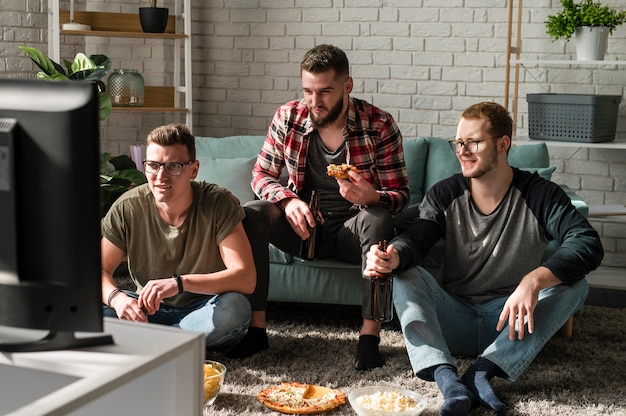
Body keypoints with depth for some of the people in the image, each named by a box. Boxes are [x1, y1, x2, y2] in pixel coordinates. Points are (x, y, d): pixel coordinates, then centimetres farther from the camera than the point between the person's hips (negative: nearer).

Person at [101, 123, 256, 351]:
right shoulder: (127, 208, -10)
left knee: (235, 307, -35)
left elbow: (246, 278, -25)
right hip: (150, 310, 2)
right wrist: (116, 297, -29)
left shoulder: (219, 203, -17)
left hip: (204, 308, -2)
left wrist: (179, 283, -37)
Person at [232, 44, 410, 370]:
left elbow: (400, 194, -8)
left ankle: (370, 335, -33)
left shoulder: (379, 126, -11)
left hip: (351, 230, -2)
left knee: (379, 219, -35)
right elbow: (261, 175, 3)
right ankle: (256, 327, -22)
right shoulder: (287, 118, -4)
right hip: (302, 223, 2)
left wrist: (372, 197, -33)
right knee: (249, 213, -24)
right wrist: (288, 201, -20)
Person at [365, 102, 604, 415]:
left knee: (574, 284, -24)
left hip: (509, 325, -1)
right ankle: (447, 379, -40)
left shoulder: (540, 195, -8)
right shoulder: (444, 195, 0)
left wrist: (535, 279, -40)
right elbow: (414, 239, -16)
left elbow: (588, 244, -23)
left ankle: (480, 373, -34)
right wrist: (393, 256, -41)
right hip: (453, 321, 2)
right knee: (403, 274, -21)